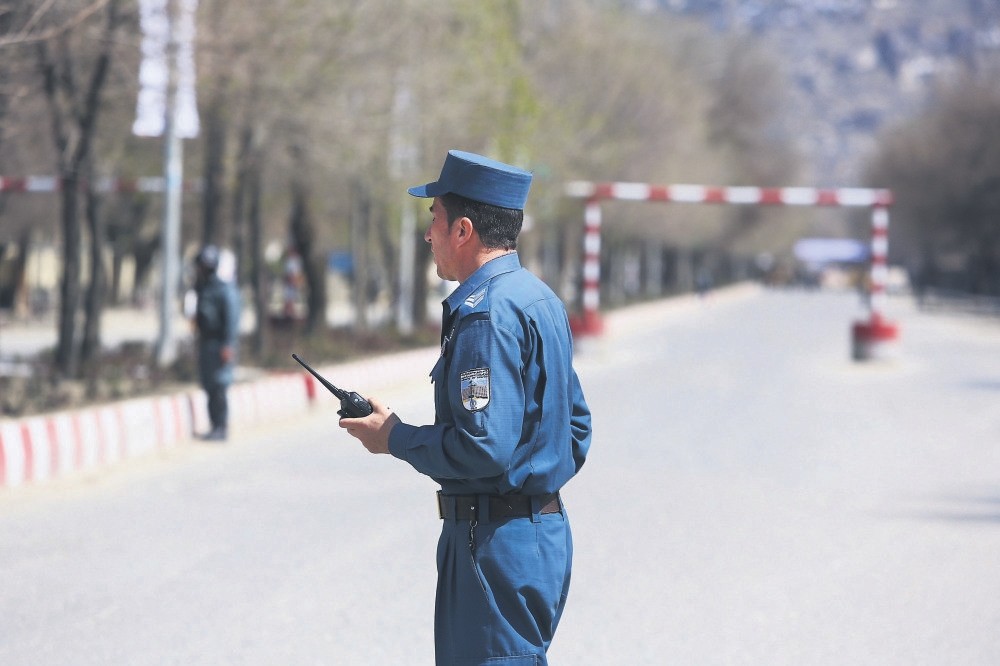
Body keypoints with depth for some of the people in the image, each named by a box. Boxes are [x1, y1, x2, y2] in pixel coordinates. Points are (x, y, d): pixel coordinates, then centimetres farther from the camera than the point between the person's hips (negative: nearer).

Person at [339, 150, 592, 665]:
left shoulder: (487, 313, -17)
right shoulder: (540, 299, 15)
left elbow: (483, 447, -24)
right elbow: (576, 430, 20)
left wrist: (395, 438, -11)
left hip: (498, 543, -10)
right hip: (545, 531, 10)